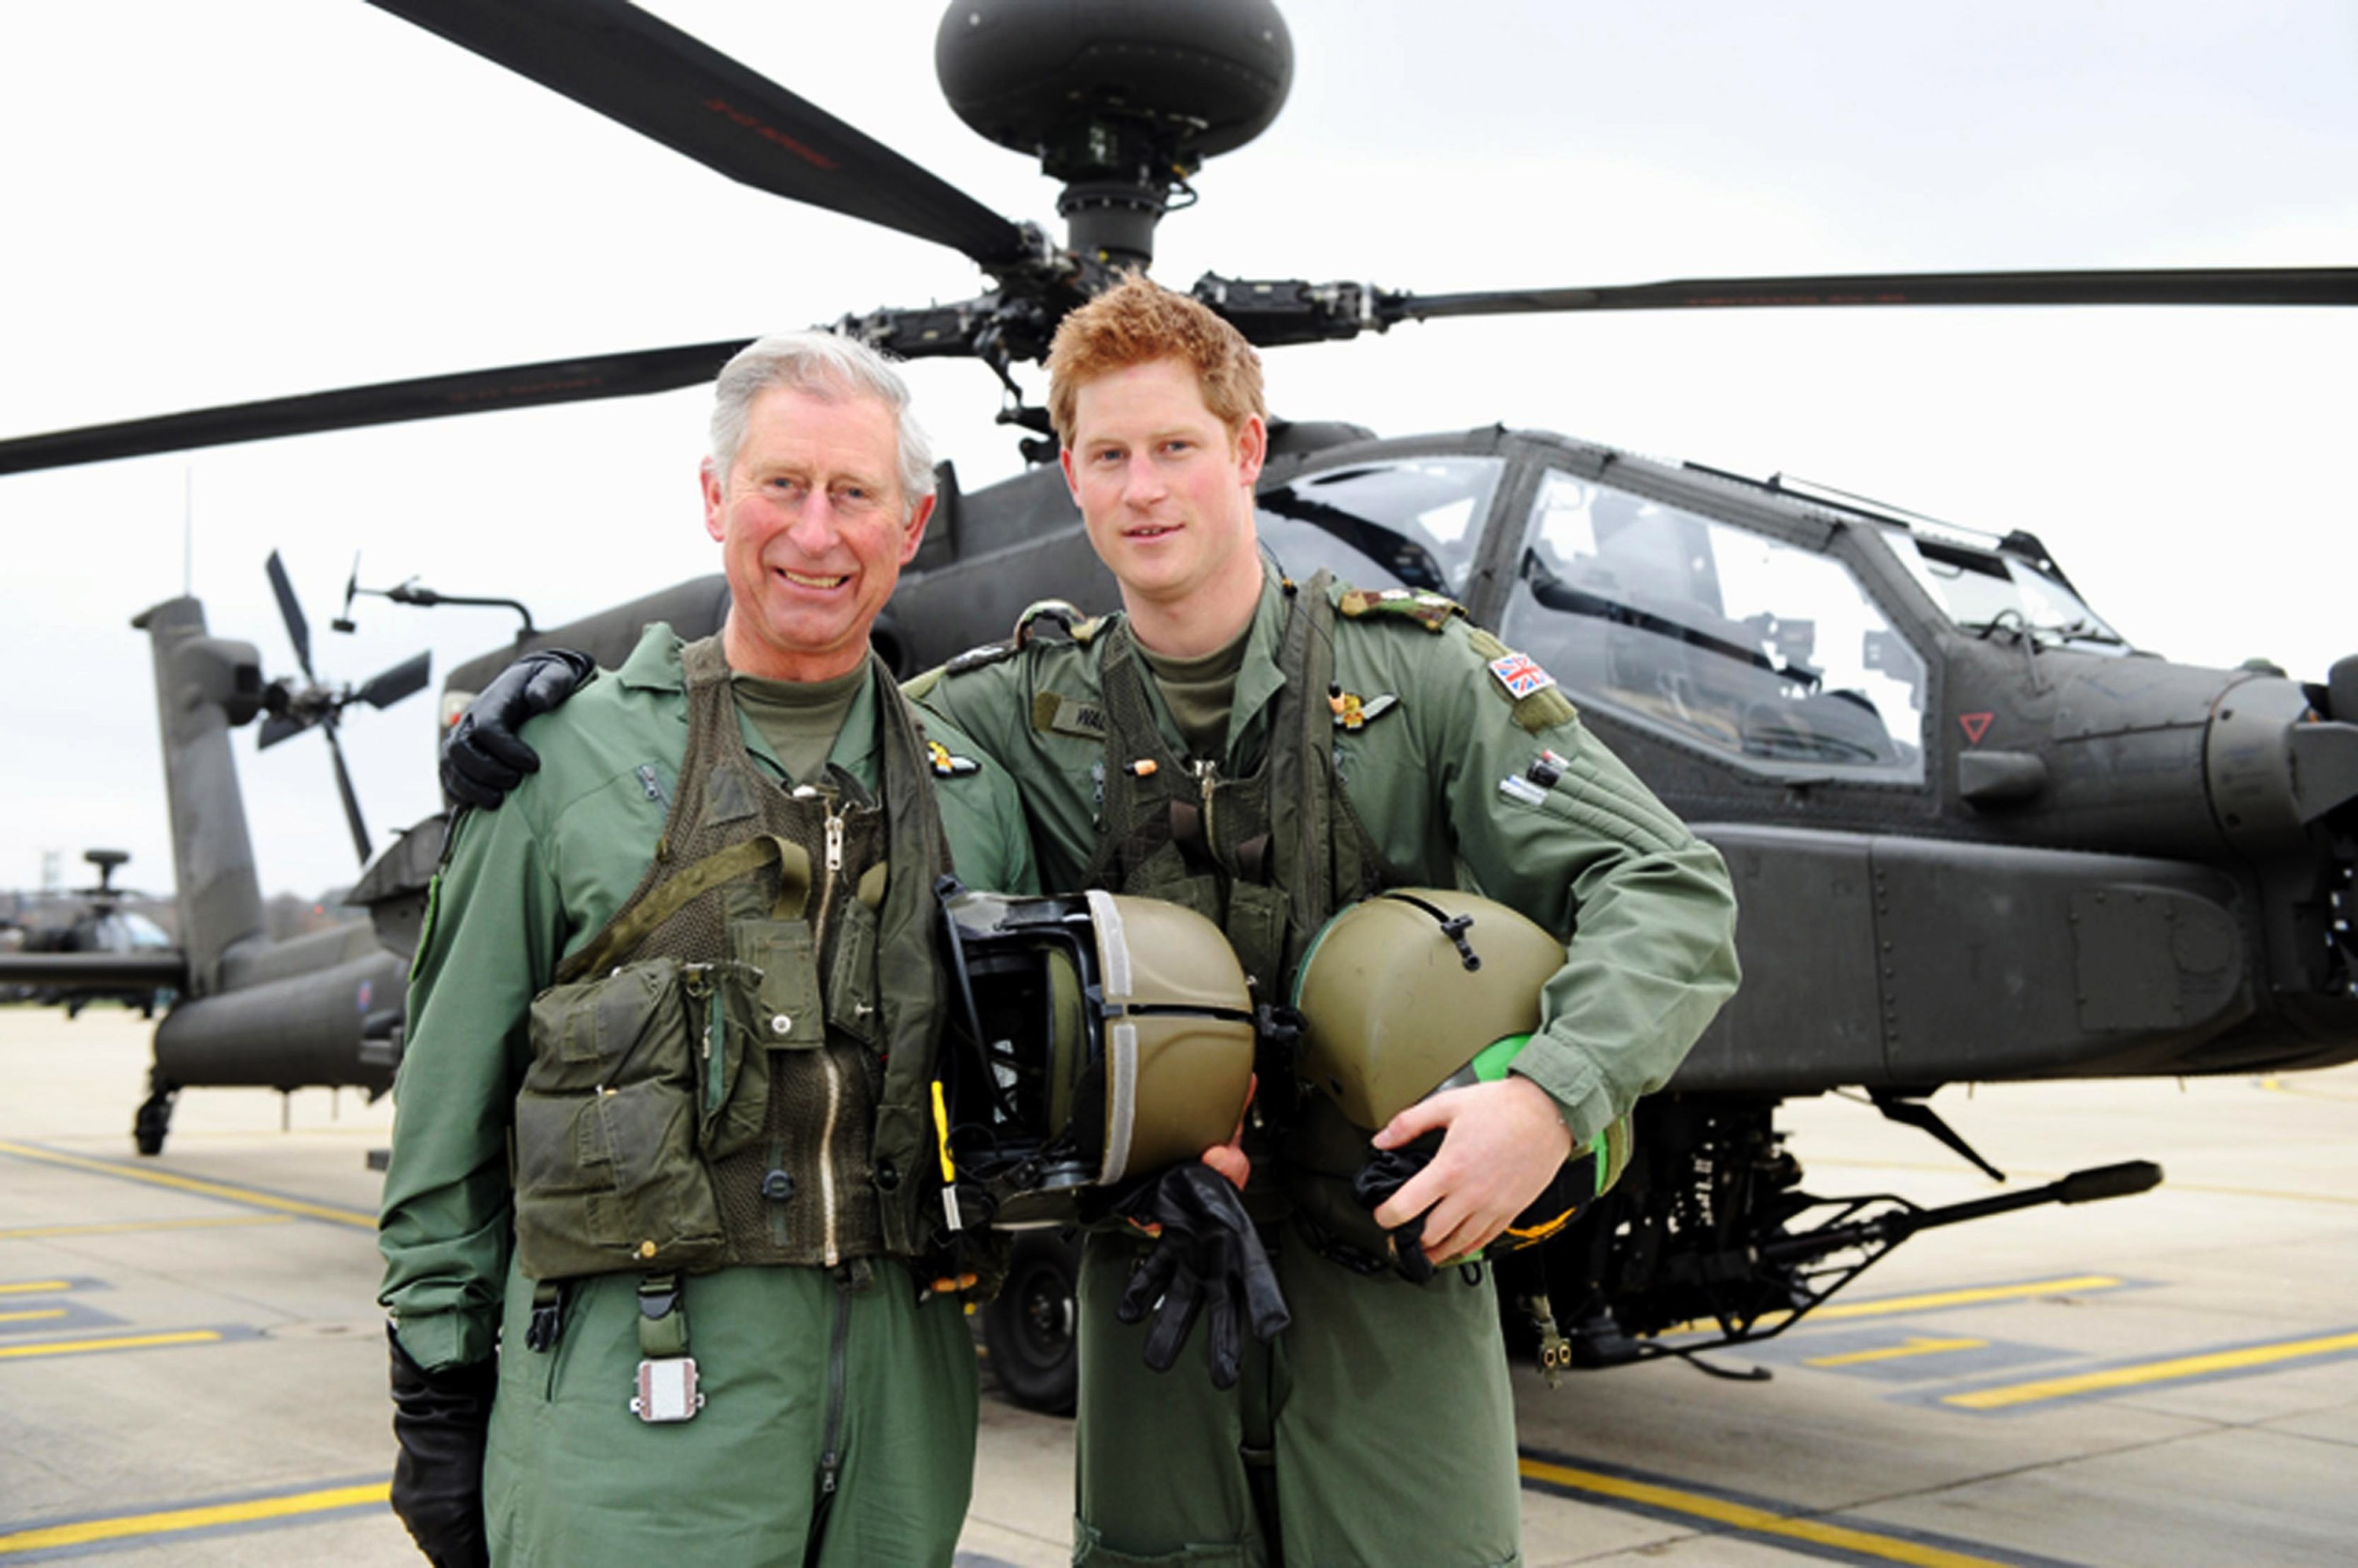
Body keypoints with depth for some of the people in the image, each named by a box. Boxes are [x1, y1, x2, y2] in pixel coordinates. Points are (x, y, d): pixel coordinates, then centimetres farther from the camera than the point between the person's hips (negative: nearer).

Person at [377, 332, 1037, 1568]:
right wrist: (437, 1385, 2)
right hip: (635, 1383, -3)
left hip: (899, 1379, 4)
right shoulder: (570, 759, 0)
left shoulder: (970, 792, 9)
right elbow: (452, 1102, 2)